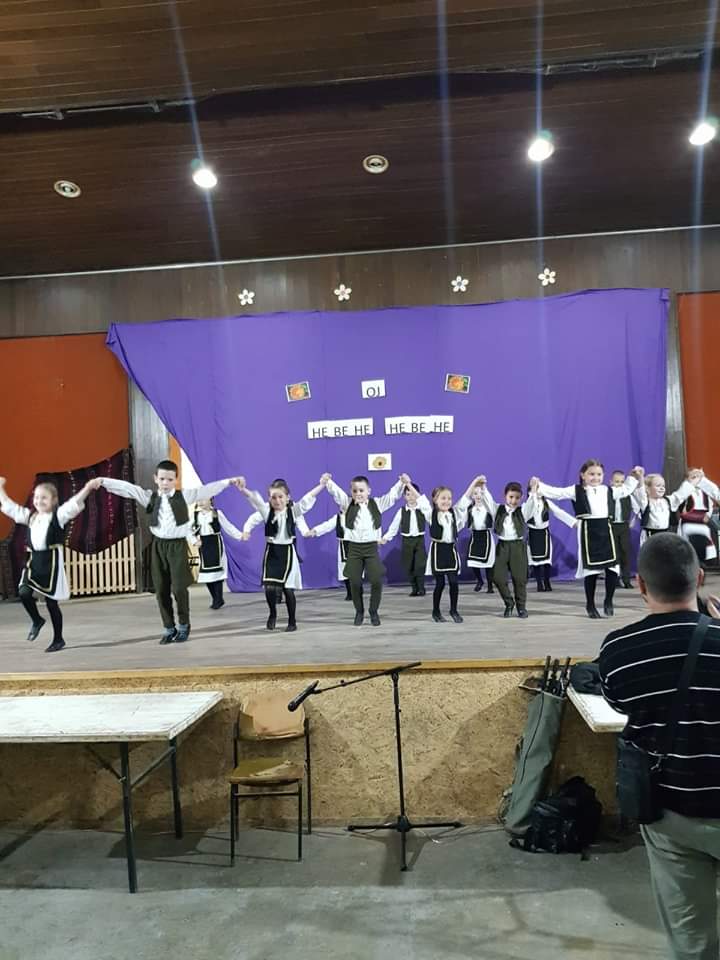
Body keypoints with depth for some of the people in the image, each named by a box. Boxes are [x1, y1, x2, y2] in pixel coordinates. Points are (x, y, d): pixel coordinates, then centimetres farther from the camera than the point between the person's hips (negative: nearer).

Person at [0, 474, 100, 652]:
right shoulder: (30, 515, 11)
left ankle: (58, 639, 17)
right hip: (34, 560, 5)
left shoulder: (59, 515, -5)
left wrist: (88, 487, -33)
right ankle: (37, 620, 16)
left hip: (51, 561, -5)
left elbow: (75, 503, -19)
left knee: (51, 602, 2)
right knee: (23, 592, -15)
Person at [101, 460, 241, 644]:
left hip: (178, 545, -3)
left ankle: (183, 625, 15)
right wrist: (102, 481, -9)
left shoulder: (185, 495, 0)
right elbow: (126, 487, -1)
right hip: (158, 545, 3)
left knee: (179, 587, -7)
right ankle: (169, 628, 21)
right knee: (161, 590, 6)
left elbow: (207, 489, -2)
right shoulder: (149, 496, 4)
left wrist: (228, 481, -6)